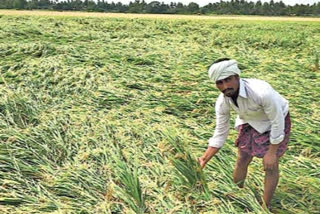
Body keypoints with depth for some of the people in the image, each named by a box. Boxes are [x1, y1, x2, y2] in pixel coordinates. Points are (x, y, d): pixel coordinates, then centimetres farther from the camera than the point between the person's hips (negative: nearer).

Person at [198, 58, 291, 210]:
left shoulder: (262, 92, -41)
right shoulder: (222, 102, -24)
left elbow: (277, 122, -27)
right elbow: (220, 134, -12)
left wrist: (272, 152, -19)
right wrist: (204, 159, -20)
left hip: (275, 120, -4)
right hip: (249, 122, 4)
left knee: (270, 165, -3)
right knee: (242, 161, 8)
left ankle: (265, 207, 18)